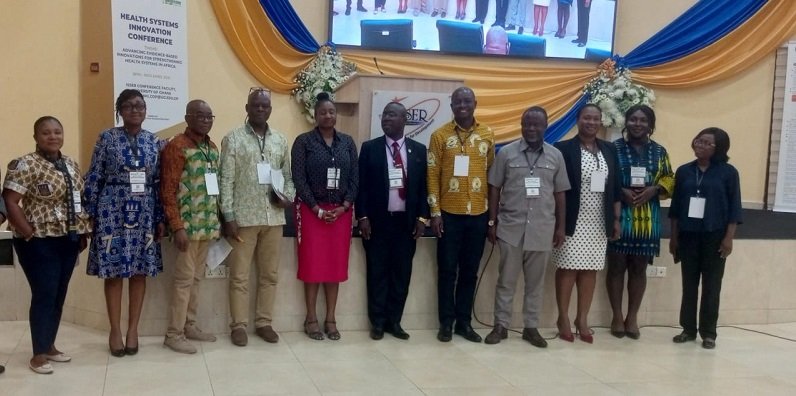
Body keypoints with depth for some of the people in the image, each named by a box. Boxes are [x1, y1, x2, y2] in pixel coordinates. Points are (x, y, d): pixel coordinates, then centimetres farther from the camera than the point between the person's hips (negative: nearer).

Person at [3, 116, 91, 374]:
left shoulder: (71, 164, 11)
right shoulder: (25, 165, -12)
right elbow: (9, 202, -16)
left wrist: (82, 233, 12)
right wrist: (30, 235, -18)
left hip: (68, 240, 7)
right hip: (41, 242, -7)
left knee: (59, 295, 12)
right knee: (44, 295, -5)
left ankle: (49, 346, 25)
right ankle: (38, 355, 5)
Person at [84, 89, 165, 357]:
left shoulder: (153, 141, 6)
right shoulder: (107, 138, -1)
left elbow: (159, 182, 7)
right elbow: (93, 179, -1)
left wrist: (161, 218, 4)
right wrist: (90, 214, -4)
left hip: (144, 214, 3)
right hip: (113, 213, -2)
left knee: (140, 271, 6)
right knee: (114, 272, 2)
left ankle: (133, 330, 17)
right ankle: (115, 331, 14)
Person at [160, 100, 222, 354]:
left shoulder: (213, 148, 13)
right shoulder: (176, 147, -10)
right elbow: (167, 191, -14)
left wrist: (217, 221, 15)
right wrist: (177, 227, -19)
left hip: (208, 225, 7)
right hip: (188, 225, -7)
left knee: (197, 277, 14)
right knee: (184, 279, -3)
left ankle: (189, 325, 24)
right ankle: (174, 334, 6)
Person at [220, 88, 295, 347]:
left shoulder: (281, 140, 11)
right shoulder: (233, 139, -2)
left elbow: (288, 175, 16)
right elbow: (226, 180, -6)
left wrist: (288, 196, -4)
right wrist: (228, 216, -11)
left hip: (274, 217, 4)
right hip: (243, 217, -4)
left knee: (270, 274, 10)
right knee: (239, 275, 2)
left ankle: (264, 323, 21)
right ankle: (239, 325, 13)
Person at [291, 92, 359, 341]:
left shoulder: (347, 142, 8)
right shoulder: (303, 141, -2)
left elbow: (355, 177, 6)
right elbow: (299, 179, -8)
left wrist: (344, 207, -7)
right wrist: (317, 210, -13)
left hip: (341, 212, 3)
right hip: (311, 210, -3)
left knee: (336, 264, 5)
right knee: (312, 264, 0)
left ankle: (331, 319, 14)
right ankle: (311, 318, 10)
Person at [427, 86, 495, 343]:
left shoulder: (488, 136, 6)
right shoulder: (440, 135, -1)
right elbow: (432, 175, -2)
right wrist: (435, 212, -7)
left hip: (478, 214, 2)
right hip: (449, 213, -2)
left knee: (470, 271, 9)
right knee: (447, 270, 4)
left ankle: (464, 321, 19)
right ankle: (446, 322, 14)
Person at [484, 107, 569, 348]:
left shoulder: (556, 156, 5)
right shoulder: (506, 152, 0)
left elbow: (559, 193, 8)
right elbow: (495, 189, 2)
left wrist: (560, 227, 6)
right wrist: (492, 222, -1)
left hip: (542, 229, 1)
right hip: (510, 227, -1)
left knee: (536, 282, 9)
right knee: (506, 280, 6)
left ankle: (531, 327, 20)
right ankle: (501, 325, 16)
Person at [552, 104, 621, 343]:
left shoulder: (609, 150, 10)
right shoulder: (563, 149, -5)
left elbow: (616, 187, 12)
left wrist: (616, 219, 9)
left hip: (598, 223, 4)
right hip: (573, 221, -4)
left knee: (590, 270, 8)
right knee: (568, 269, 0)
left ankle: (582, 319, 18)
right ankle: (563, 319, 12)